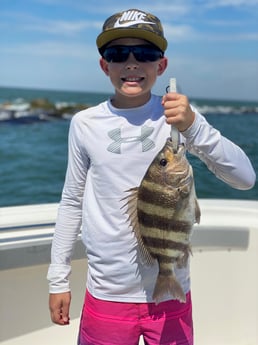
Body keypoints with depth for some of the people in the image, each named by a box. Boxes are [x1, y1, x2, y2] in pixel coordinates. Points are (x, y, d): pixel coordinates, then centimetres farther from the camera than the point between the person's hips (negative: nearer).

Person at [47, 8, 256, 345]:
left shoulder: (179, 116, -6)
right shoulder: (85, 124, -4)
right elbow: (72, 203, 4)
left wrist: (194, 126, -28)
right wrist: (58, 279, 6)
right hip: (107, 294, 1)